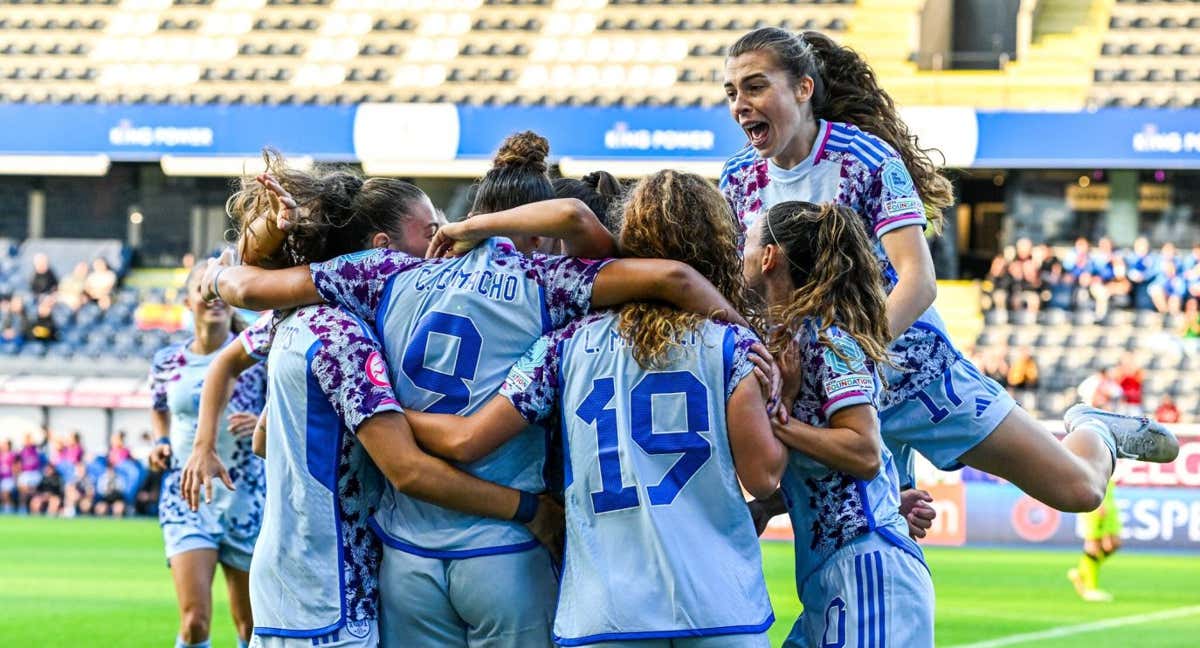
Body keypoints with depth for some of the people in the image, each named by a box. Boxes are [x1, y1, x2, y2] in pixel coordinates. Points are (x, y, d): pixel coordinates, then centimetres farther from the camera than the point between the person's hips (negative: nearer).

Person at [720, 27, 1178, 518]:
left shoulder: (867, 159, -17)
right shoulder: (739, 180, -3)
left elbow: (919, 282, -25)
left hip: (911, 365, -4)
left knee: (1077, 490, 0)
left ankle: (1093, 431, 33)